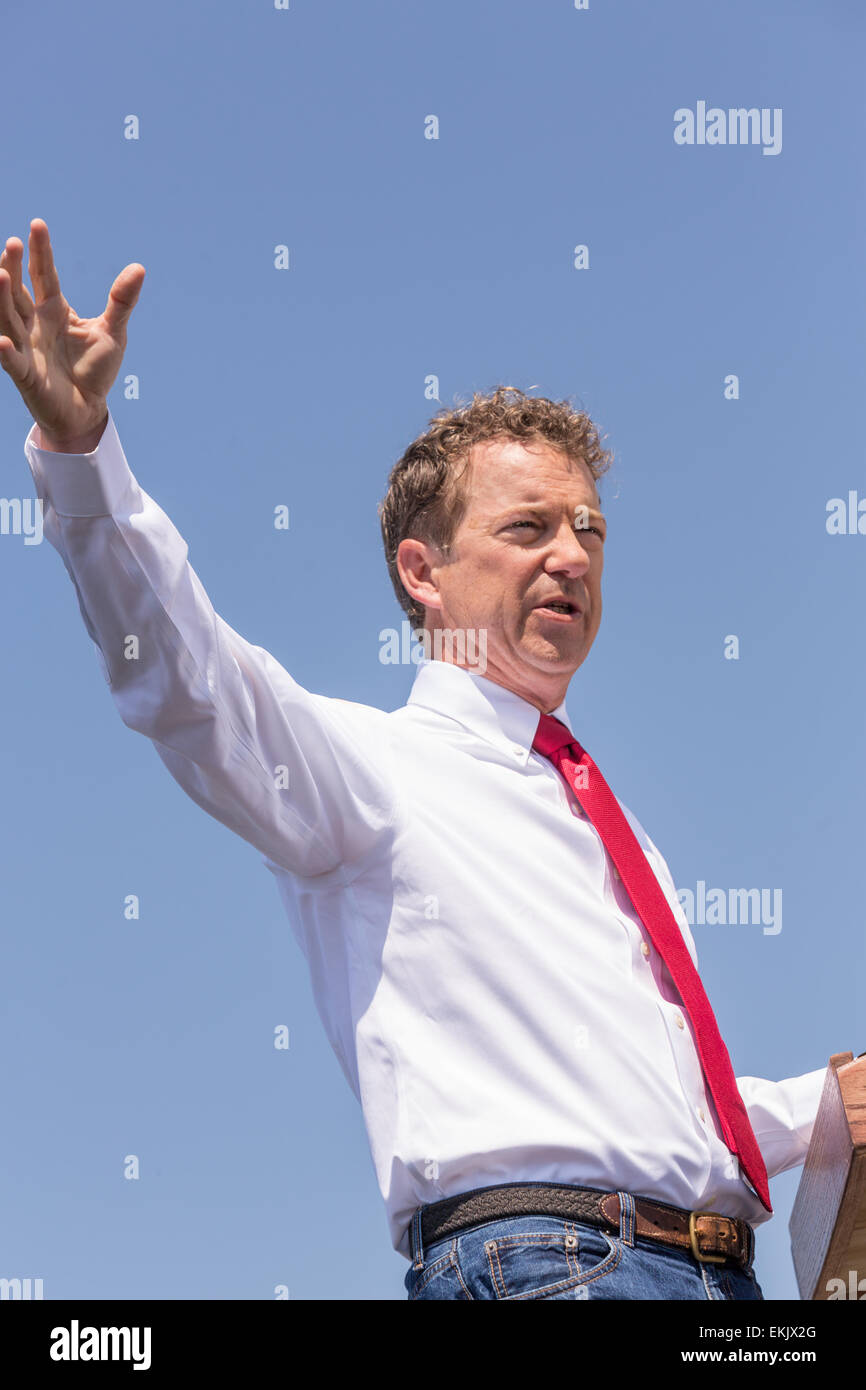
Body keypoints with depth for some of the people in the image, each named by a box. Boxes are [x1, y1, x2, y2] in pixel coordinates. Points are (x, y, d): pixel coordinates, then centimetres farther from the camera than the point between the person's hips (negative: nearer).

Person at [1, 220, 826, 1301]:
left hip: (721, 1269, 7)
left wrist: (833, 1107, 26)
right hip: (541, 1261, -6)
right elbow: (189, 679, -16)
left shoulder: (606, 821, 25)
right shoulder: (375, 766, 3)